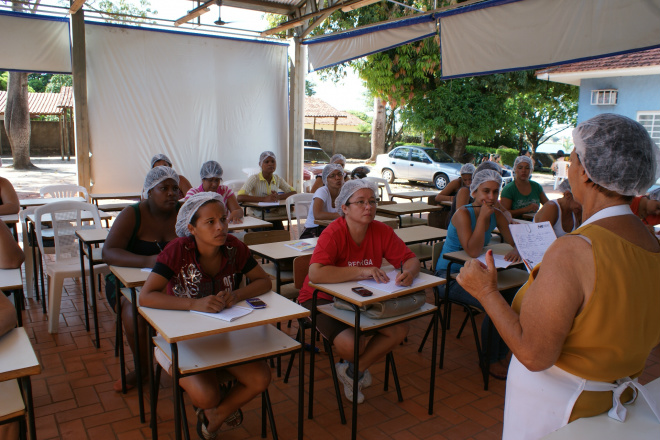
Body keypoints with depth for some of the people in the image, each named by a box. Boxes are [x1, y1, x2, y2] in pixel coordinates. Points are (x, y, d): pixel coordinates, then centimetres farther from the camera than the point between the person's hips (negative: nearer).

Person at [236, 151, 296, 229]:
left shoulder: (278, 179, 8)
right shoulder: (254, 178, -8)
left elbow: (293, 193, 6)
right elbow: (239, 198, -20)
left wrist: (279, 197, -14)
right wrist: (264, 199, -28)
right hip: (256, 218, -4)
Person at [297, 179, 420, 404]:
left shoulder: (382, 231, -7)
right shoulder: (333, 234, -24)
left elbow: (410, 259, -3)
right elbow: (315, 273, -38)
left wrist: (409, 272, -29)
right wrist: (361, 271, -39)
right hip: (323, 298, -6)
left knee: (400, 330, -12)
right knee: (349, 344, -28)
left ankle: (353, 369, 10)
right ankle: (359, 369, 15)